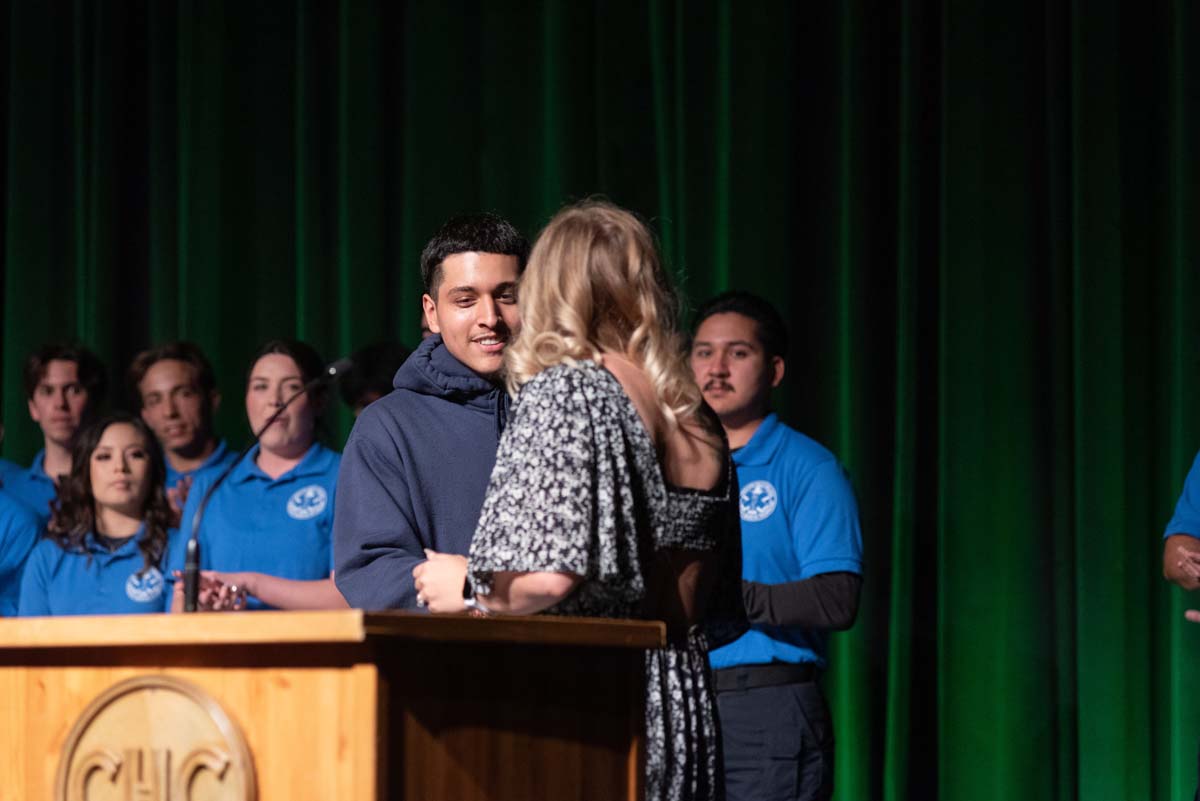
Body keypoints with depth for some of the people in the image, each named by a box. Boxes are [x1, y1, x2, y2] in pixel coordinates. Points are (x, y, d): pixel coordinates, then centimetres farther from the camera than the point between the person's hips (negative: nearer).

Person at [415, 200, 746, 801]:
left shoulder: (565, 391, -7)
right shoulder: (698, 416, 15)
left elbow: (550, 575, -18)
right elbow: (721, 608, 19)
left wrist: (465, 588, -1)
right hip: (685, 712, 7)